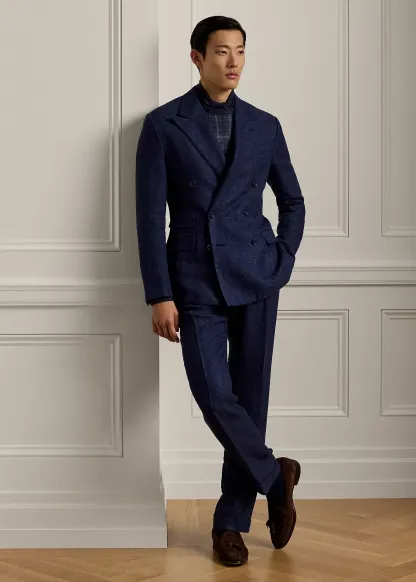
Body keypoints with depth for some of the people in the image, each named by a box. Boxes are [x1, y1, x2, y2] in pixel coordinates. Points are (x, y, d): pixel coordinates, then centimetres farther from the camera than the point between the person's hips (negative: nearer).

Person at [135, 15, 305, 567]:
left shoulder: (265, 126, 8)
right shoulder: (163, 125, -1)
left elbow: (293, 201, 19)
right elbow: (150, 216, -4)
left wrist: (281, 265, 7)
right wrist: (160, 296, -9)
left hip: (255, 280, 2)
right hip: (196, 283, -2)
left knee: (250, 397, 3)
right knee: (215, 397, -11)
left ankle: (232, 521, 17)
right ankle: (277, 477, 16)